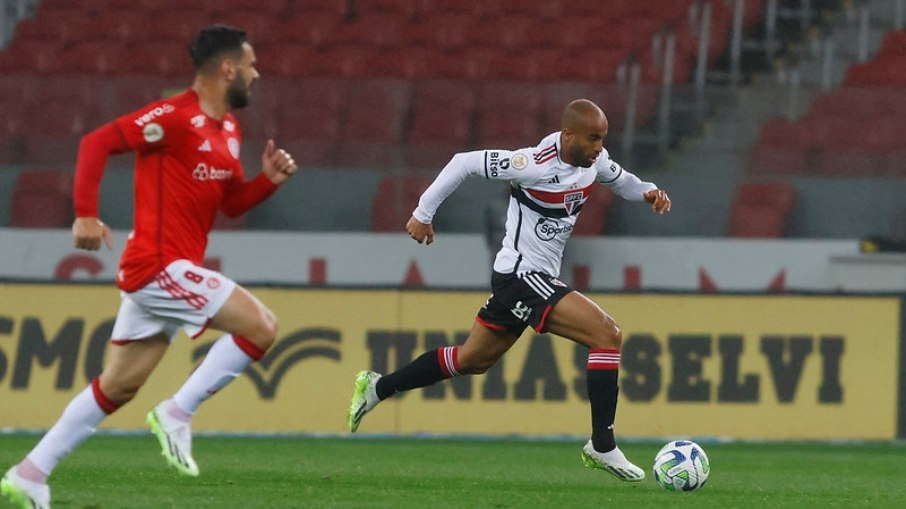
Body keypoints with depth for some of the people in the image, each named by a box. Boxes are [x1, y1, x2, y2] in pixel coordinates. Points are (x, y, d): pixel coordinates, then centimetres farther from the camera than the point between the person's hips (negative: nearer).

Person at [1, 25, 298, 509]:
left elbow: (232, 202, 23)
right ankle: (177, 414, -8)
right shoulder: (175, 118, -14)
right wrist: (86, 214, -25)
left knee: (118, 386, 12)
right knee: (261, 326, -14)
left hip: (168, 270, 10)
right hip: (160, 265, -10)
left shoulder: (228, 129, 15)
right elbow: (97, 142, -18)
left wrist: (269, 178, 4)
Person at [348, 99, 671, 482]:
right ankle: (602, 446, -17)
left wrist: (647, 191, -1)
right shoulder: (535, 165, -23)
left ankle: (376, 388, 32)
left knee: (473, 360, 20)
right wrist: (423, 213, -11)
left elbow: (620, 180, 22)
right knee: (607, 333, -20)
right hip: (522, 275, -9)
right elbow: (465, 162, -16)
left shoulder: (594, 160, 0)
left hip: (534, 279, 9)